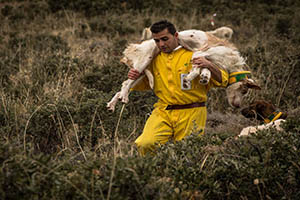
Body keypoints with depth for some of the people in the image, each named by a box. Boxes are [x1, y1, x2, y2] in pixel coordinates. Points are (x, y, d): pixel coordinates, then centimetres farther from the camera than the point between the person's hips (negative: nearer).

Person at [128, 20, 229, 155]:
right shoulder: (155, 59, 14)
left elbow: (222, 81, 0)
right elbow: (145, 84, 30)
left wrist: (209, 66, -20)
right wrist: (135, 78, 7)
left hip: (190, 113, -2)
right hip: (163, 113, 3)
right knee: (145, 144, -19)